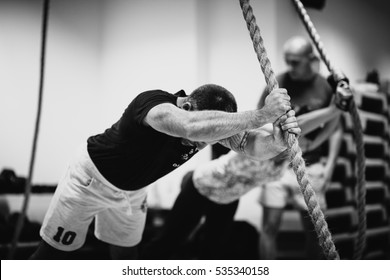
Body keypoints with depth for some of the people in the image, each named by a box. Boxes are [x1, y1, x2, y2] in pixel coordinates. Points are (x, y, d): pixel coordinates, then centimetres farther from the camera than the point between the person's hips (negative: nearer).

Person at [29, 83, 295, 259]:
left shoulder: (213, 120, -20)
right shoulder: (154, 102, -40)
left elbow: (250, 144, -29)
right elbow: (191, 126, -61)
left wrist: (278, 141, -52)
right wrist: (262, 115, -62)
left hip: (133, 191, 6)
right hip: (92, 177, -5)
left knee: (126, 255, 16)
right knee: (53, 253, 5)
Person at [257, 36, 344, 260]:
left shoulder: (326, 87, 0)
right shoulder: (278, 83, -1)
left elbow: (336, 129, 5)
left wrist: (329, 166, -2)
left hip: (311, 166, 0)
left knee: (313, 228, 7)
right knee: (270, 225, -3)